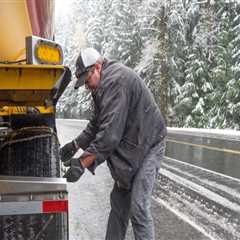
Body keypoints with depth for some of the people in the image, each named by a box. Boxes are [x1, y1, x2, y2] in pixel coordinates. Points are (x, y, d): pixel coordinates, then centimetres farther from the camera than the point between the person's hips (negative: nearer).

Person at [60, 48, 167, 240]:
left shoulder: (116, 81, -24)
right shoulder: (103, 85, 10)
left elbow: (110, 132, -30)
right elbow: (97, 124, 17)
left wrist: (83, 163, -28)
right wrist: (75, 145, 8)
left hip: (147, 147, -10)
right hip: (128, 149, 10)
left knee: (138, 208, -14)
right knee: (119, 203, 13)